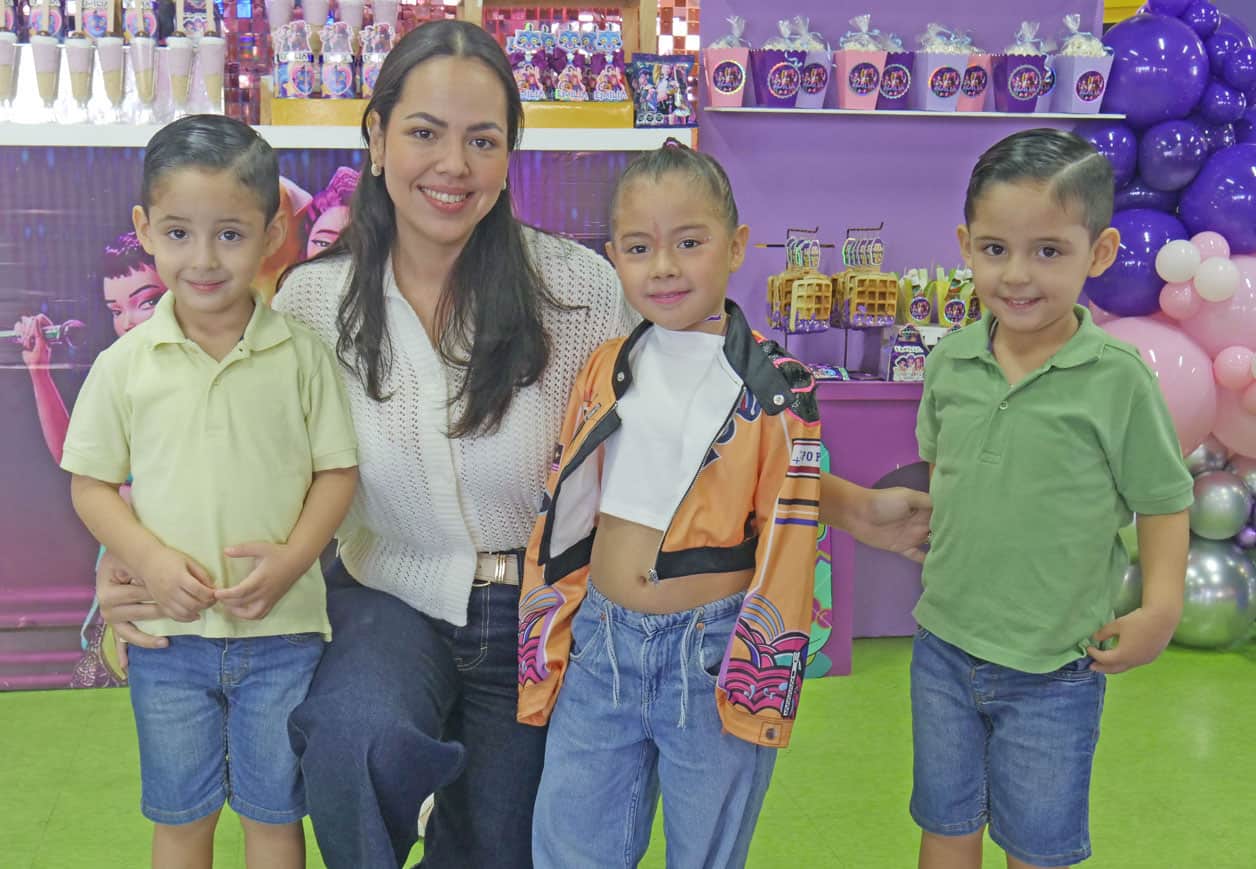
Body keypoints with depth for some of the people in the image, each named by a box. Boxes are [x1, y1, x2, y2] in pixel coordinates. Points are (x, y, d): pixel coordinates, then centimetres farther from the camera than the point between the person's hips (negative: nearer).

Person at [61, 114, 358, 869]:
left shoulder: (301, 354, -6)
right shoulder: (127, 363, -4)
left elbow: (337, 471, -2)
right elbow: (92, 484, 1)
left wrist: (292, 558, -17)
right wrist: (150, 560, -15)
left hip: (282, 631, -1)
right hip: (168, 634, 1)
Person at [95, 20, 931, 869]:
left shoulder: (578, 287, -12)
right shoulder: (312, 300, -6)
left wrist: (854, 507, -9)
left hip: (539, 613, 0)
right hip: (392, 604, 0)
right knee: (356, 739, -31)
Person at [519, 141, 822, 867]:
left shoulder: (777, 390, -7)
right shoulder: (605, 371, 4)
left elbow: (787, 543, -6)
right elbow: (563, 516, 9)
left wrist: (763, 679, -8)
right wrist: (543, 648, 8)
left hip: (714, 653, -3)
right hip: (599, 646, 3)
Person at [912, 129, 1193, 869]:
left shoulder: (1118, 378, -16)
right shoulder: (951, 362, -4)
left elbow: (1163, 501, -8)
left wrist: (1161, 608, -18)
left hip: (1053, 669, -3)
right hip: (944, 647, 4)